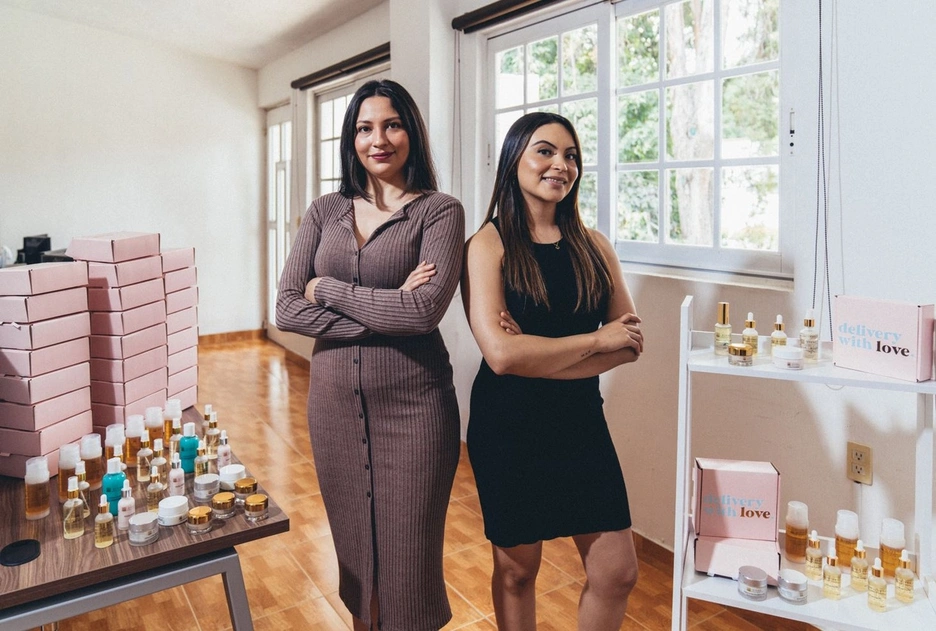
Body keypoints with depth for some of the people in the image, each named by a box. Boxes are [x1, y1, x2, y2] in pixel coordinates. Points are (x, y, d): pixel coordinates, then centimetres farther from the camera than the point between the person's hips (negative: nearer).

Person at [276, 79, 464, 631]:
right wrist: (386, 310, -14)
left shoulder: (440, 211, -5)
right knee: (353, 549, 19)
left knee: (407, 555, 9)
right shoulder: (325, 212, 6)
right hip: (334, 400, 4)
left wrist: (328, 288, -9)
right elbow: (287, 310, -4)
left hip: (412, 403, -3)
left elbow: (425, 310, -19)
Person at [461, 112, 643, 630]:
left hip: (580, 422, 4)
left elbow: (630, 343, -4)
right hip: (508, 427, -3)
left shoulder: (593, 246, 4)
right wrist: (597, 339, -13)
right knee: (516, 569, 15)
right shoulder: (489, 244, -9)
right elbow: (501, 354, -21)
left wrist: (538, 355, -16)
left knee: (617, 573, 9)